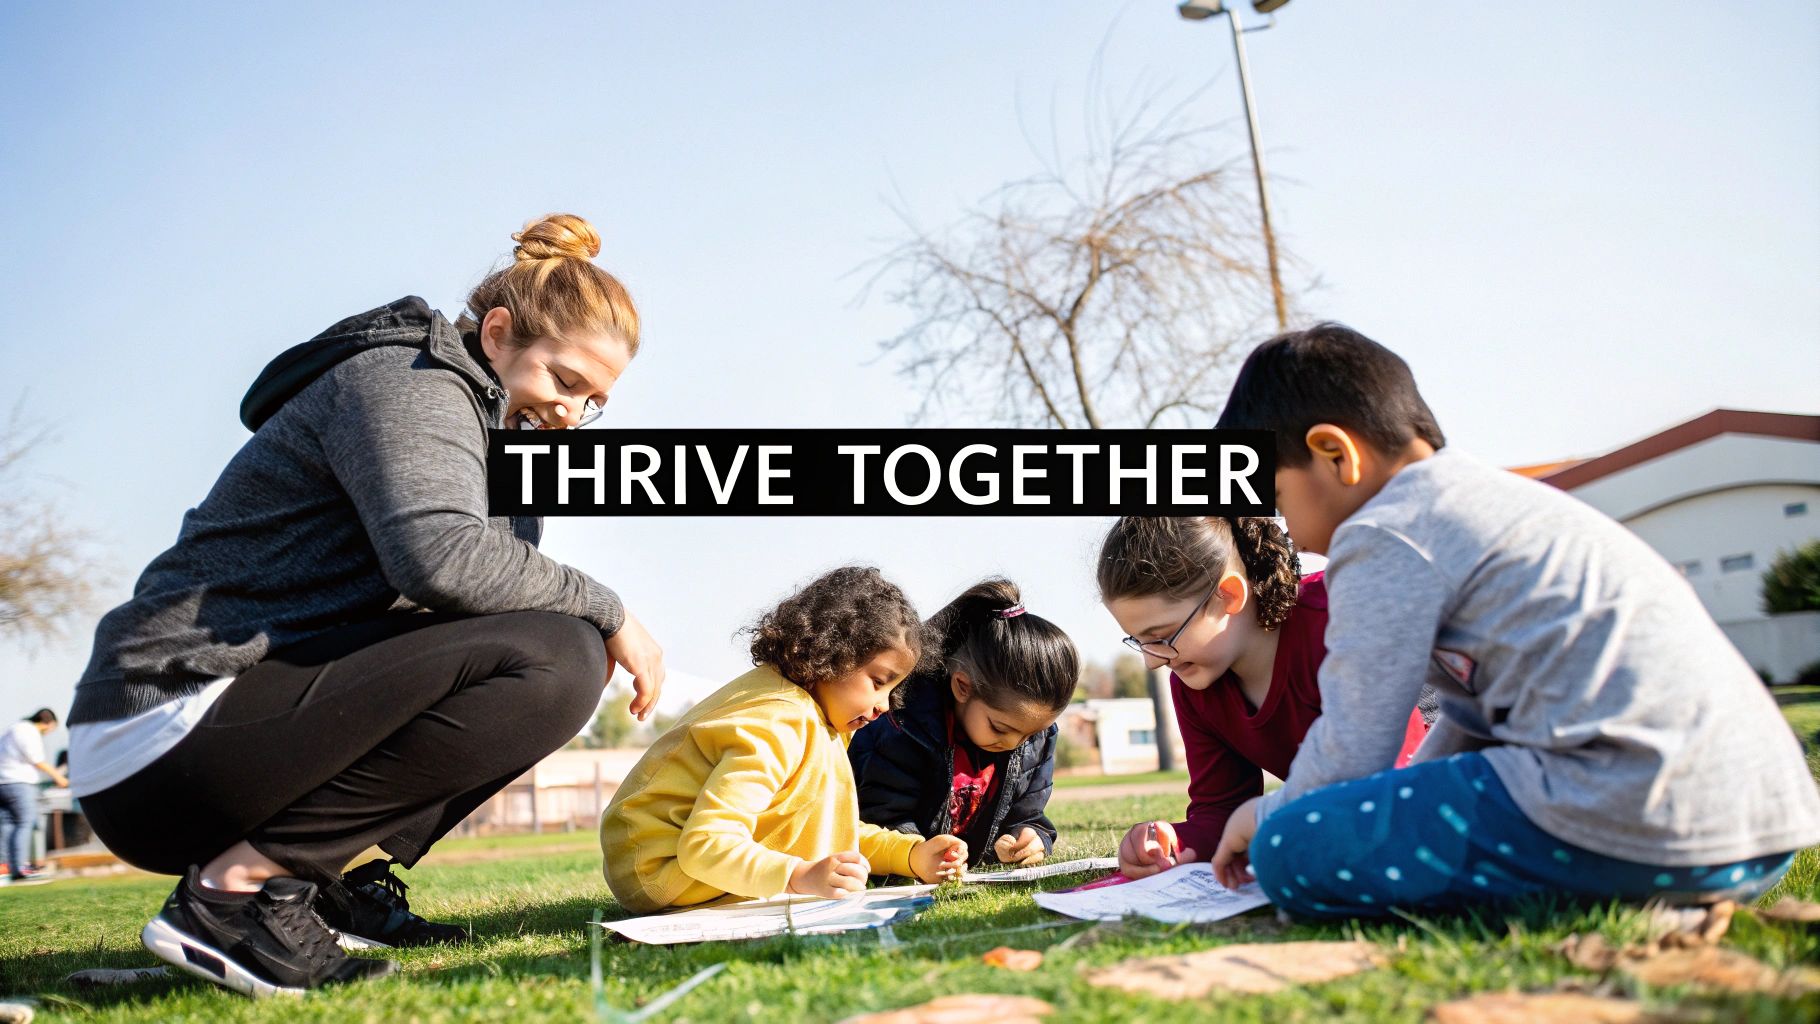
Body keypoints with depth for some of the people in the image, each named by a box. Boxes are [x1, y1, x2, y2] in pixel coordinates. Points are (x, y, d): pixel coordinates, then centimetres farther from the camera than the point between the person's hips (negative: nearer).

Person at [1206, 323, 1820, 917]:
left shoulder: (1384, 534, -5)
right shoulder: (1484, 497, 23)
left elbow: (1353, 751, -5)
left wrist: (1269, 814, 14)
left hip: (1643, 822, -10)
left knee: (1288, 852, -10)